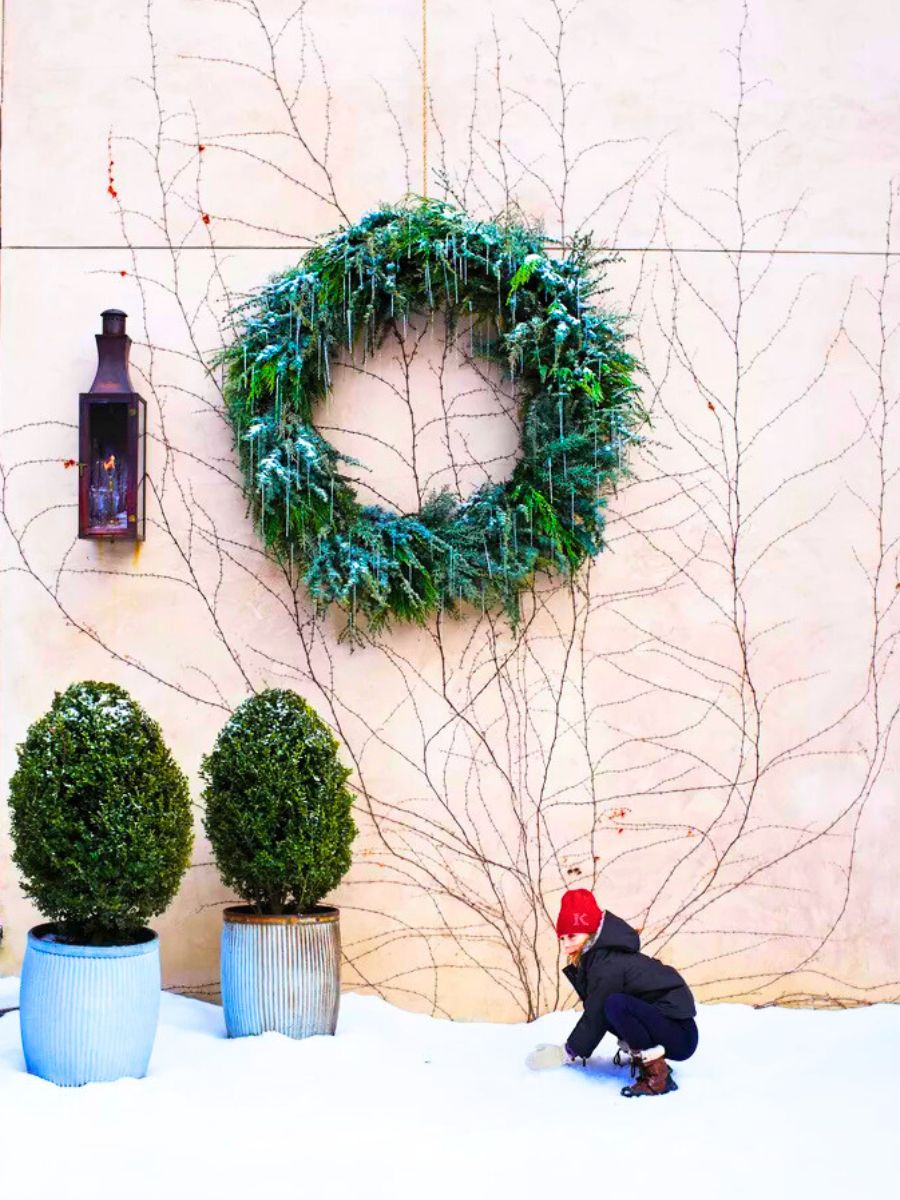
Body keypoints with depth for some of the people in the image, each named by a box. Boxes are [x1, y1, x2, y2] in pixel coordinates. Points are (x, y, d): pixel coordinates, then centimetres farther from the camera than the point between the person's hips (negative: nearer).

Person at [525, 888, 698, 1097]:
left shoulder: (608, 965, -19)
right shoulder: (598, 957, 8)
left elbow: (595, 1017, -14)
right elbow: (595, 1012, 13)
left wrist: (567, 1053, -3)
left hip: (681, 1035, -10)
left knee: (615, 1004, -32)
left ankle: (657, 1075, -21)